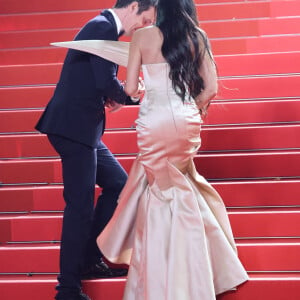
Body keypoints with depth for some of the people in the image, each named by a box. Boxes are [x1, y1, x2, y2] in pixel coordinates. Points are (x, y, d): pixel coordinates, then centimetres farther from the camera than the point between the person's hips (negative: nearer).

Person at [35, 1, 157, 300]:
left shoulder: (103, 27, 18)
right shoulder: (104, 27, -13)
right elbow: (107, 83, -22)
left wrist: (113, 95, 3)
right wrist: (129, 94, -2)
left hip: (82, 127, 10)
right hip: (73, 127, -10)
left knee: (117, 184, 16)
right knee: (80, 205, -7)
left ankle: (88, 259, 25)